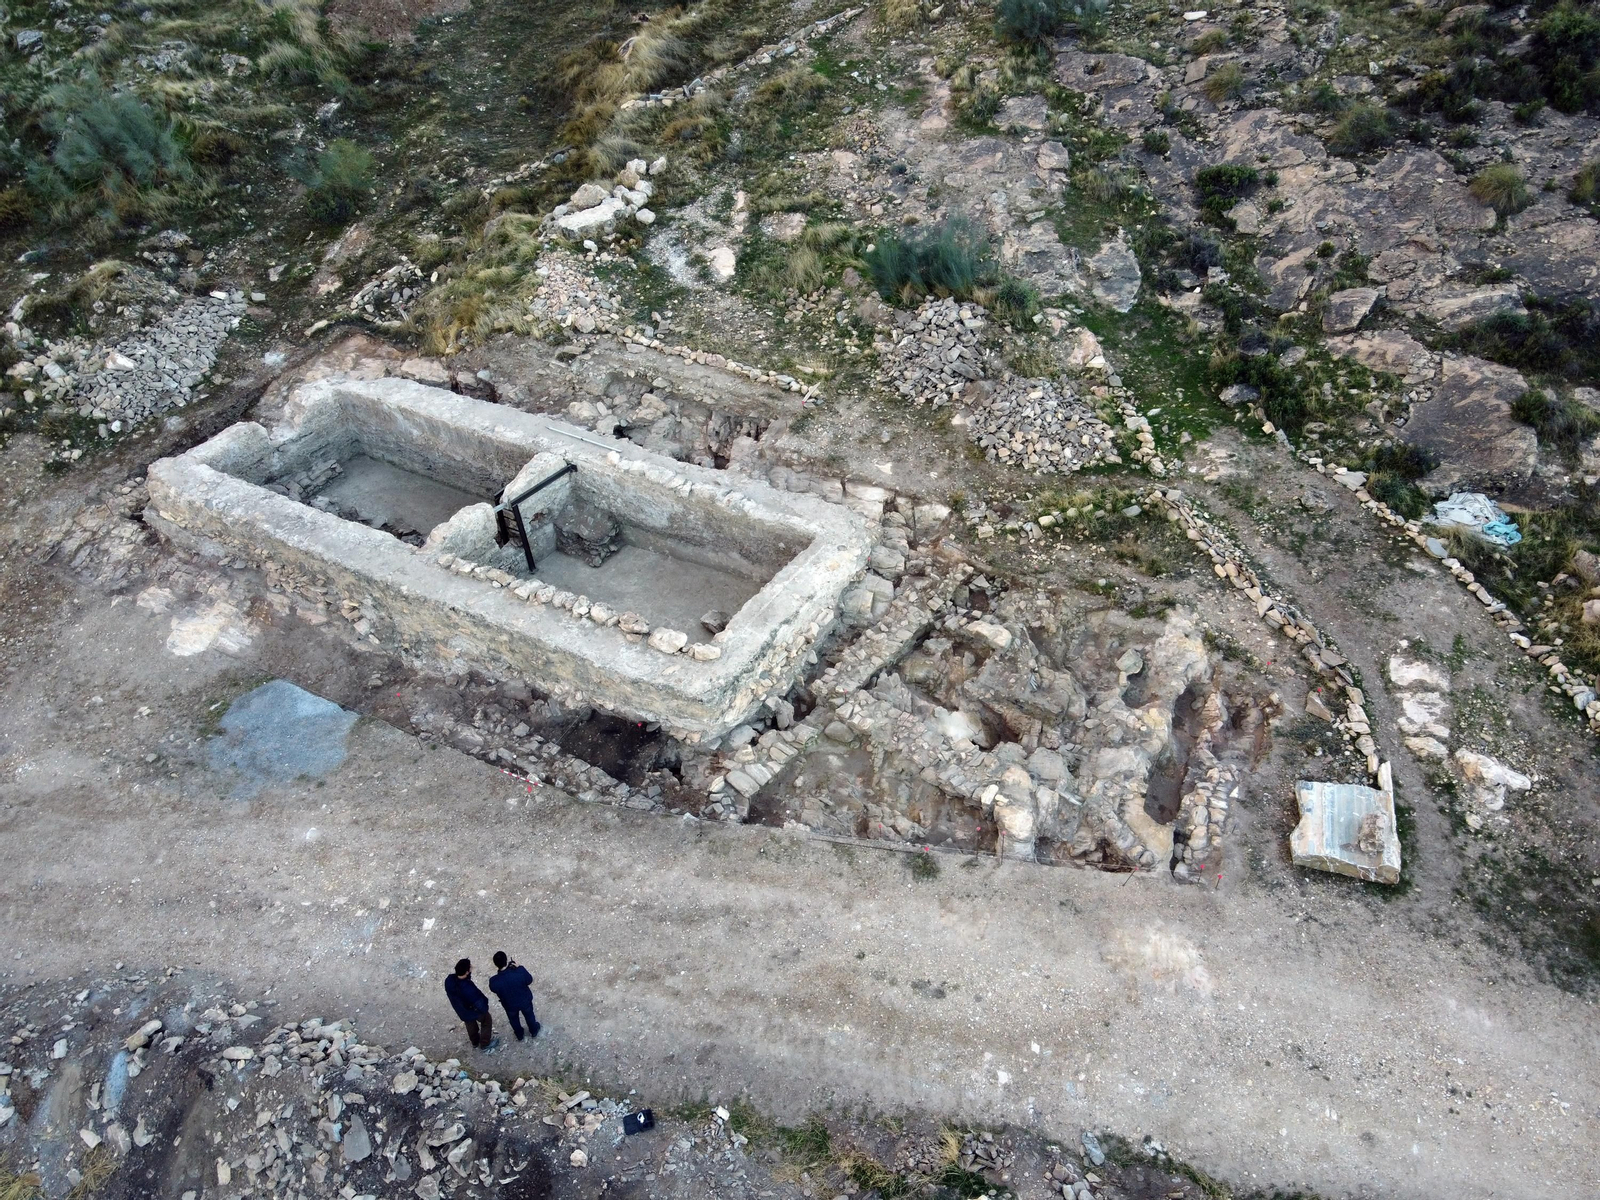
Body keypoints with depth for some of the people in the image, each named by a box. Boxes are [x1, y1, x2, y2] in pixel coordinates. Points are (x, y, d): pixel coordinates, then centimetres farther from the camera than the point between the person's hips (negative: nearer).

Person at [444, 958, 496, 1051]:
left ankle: (475, 1042, 57)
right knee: (487, 1021, 24)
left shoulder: (449, 980, -29)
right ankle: (485, 1044, 41)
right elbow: (480, 1004, -32)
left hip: (460, 1010, 6)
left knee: (470, 1023, 33)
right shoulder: (469, 988, -46)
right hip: (473, 1011, -6)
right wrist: (485, 1008, -10)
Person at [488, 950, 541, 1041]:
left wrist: (496, 972, -11)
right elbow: (529, 981, -16)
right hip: (525, 1000, 0)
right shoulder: (520, 972, -38)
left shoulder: (494, 981, -36)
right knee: (529, 1016, 32)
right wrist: (520, 967, -12)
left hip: (510, 1005, 0)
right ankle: (534, 1031, 58)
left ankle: (519, 1035, 59)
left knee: (514, 1020, 33)